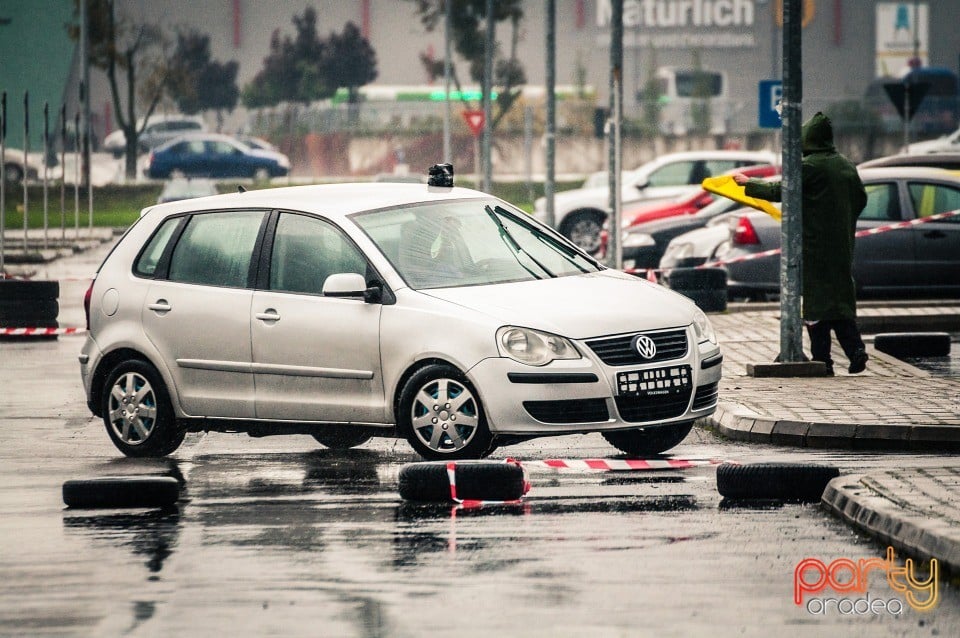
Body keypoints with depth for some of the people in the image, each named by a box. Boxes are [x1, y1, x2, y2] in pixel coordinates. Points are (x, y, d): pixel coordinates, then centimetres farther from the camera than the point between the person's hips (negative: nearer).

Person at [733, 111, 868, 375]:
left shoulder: (809, 166, -13)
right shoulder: (846, 166, 8)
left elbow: (778, 191, -10)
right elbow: (860, 199, 15)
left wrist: (748, 183, 3)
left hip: (815, 244, -6)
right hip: (842, 244, 6)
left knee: (817, 298, -2)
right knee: (842, 298, 11)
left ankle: (822, 359, -4)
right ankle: (856, 350, -2)